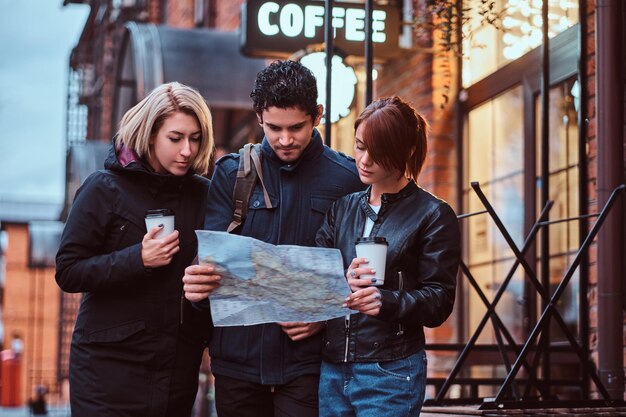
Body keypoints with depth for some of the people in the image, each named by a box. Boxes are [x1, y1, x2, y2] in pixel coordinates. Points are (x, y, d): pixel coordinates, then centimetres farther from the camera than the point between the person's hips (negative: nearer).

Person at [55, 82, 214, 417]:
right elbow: (68, 273, -7)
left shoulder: (202, 194, 5)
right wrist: (138, 259, -19)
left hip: (179, 370, 3)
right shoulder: (105, 189, -5)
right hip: (110, 365, -3)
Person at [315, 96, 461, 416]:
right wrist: (341, 285, -21)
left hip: (392, 375, -4)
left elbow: (438, 302, -7)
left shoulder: (433, 216, -1)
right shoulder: (342, 208, 13)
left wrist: (385, 301, -25)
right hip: (331, 368, 4)